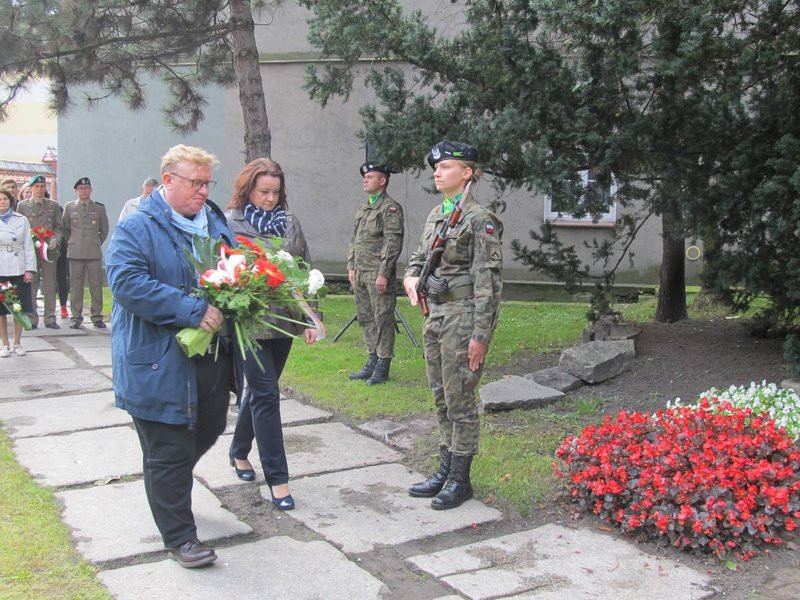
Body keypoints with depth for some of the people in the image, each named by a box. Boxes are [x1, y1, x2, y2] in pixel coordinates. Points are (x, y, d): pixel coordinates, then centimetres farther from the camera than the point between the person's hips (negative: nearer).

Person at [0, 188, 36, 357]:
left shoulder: (21, 220, 5)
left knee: (20, 308, 5)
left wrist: (30, 269, -2)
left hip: (18, 270, 1)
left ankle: (17, 343, 17)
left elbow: (28, 246, 4)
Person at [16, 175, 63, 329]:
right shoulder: (22, 206, 10)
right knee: (30, 286, -1)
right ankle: (31, 319, 5)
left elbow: (59, 227, 10)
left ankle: (50, 318, 7)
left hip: (49, 250, 1)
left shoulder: (53, 205, 12)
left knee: (50, 286, 1)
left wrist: (55, 241, -8)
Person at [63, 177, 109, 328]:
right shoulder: (69, 207, 9)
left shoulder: (99, 208, 8)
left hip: (94, 253, 0)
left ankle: (97, 317, 7)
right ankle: (76, 317, 9)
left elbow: (104, 230, 17)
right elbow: (65, 228, 19)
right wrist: (72, 243, 14)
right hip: (75, 253, 0)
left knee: (96, 286, -1)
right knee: (75, 286, 2)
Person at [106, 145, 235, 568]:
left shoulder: (215, 222, 12)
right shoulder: (137, 227, -11)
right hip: (161, 365, -8)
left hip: (212, 358, 8)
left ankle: (169, 490, 49)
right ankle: (179, 537, 16)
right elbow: (126, 282, -24)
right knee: (169, 452, 2)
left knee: (208, 431, 22)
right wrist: (193, 310, -27)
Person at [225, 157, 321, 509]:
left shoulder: (289, 222, 8)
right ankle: (277, 478, 1)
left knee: (259, 390, 16)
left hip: (284, 320, 5)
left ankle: (239, 451, 38)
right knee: (266, 394, -6)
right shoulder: (231, 223, -4)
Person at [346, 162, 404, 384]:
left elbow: (393, 243, -16)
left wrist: (384, 274, -20)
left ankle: (383, 366, 3)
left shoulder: (391, 208, -9)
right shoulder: (363, 207, 17)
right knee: (365, 319, 13)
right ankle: (372, 360, 23)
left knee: (383, 319, -3)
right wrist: (351, 267, 14)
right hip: (360, 274, 9)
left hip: (378, 274, -9)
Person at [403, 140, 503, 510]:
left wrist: (480, 334, -18)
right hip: (435, 314, 8)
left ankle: (460, 479, 13)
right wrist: (410, 276, -1)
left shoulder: (478, 219, -12)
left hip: (462, 317, -8)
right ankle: (445, 471, 27)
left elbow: (488, 281, -15)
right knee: (441, 398, 15)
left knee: (459, 400, 0)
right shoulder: (436, 215, 12)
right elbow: (419, 256, 23)